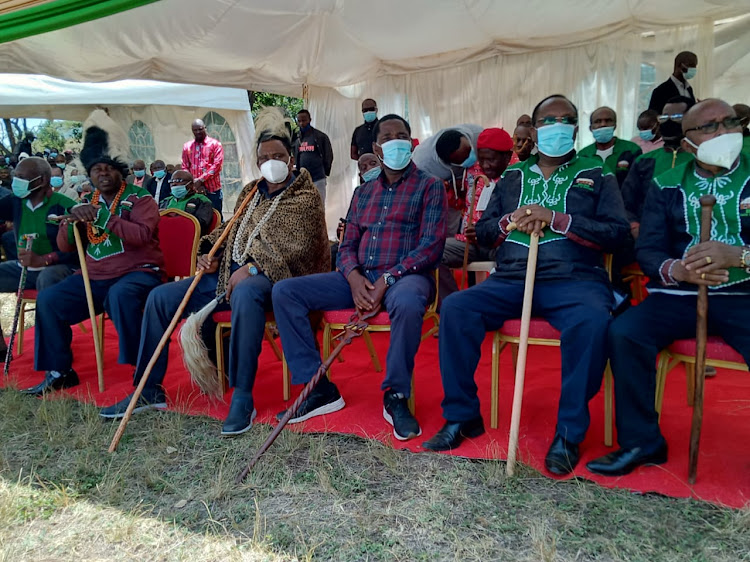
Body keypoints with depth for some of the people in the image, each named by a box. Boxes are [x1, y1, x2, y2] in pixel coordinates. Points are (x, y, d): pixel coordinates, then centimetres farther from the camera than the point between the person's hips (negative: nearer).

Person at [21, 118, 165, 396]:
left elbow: (143, 235, -20)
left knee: (120, 295, -38)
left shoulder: (139, 198, -2)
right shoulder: (87, 203, 15)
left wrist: (102, 217, -23)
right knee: (48, 299, -7)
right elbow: (65, 246, 13)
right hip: (94, 278, 6)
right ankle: (59, 371, 6)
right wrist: (72, 220, -7)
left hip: (138, 273, -6)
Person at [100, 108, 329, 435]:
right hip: (228, 273, 8)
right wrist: (209, 253, 5)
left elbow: (296, 246, -14)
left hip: (269, 275, -7)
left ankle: (242, 398, -34)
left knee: (245, 295, -43)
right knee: (160, 297, -1)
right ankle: (149, 390, 9)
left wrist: (253, 268, -23)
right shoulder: (250, 192, 20)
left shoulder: (305, 196, -1)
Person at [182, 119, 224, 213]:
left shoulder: (215, 144, 4)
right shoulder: (187, 146, 14)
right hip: (194, 190, 3)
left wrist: (201, 180, -13)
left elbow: (217, 165, -7)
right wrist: (193, 183, -6)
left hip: (212, 190, -3)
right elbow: (185, 168, 11)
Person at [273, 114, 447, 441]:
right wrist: (354, 277, -9)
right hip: (359, 278, 5)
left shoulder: (429, 187, 5)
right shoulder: (364, 192, 20)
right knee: (284, 291, -9)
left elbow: (431, 244, -8)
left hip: (404, 276, -5)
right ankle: (320, 389, -6)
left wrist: (386, 280, -19)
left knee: (408, 304, -42)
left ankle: (396, 396, -17)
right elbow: (347, 245, 15)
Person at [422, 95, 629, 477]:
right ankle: (462, 416, -8)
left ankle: (569, 432, -17)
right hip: (510, 280, 3)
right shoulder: (512, 177, 22)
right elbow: (482, 231, 17)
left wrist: (556, 219, -10)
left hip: (574, 279, -2)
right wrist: (512, 220, -4)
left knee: (591, 322, -35)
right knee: (455, 308, -21)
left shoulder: (596, 176, 14)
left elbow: (616, 231, 1)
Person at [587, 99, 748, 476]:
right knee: (624, 333, -25)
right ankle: (640, 441, -8)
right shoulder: (666, 185, 11)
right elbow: (647, 250, 3)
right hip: (679, 295, 1)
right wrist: (676, 270, -19)